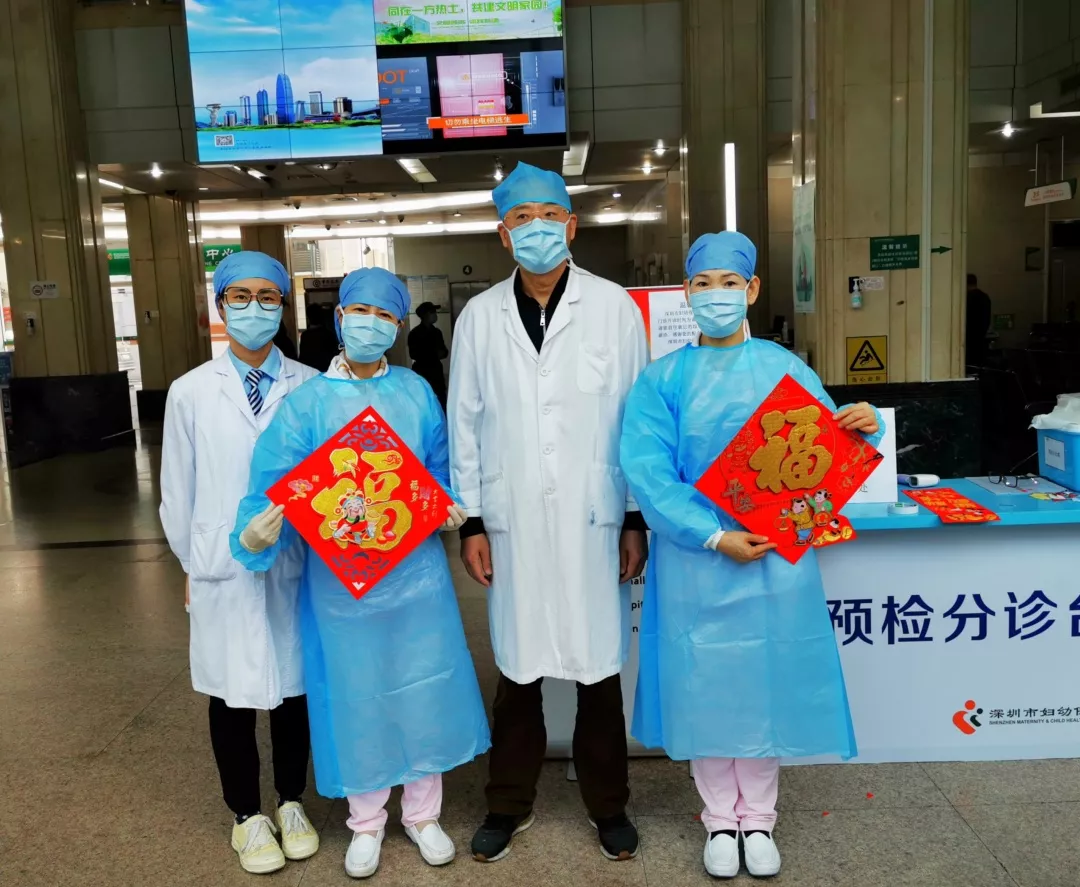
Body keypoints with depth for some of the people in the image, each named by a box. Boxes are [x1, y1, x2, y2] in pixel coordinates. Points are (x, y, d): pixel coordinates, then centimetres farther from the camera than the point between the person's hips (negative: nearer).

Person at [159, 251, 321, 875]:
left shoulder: (310, 388, -3)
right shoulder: (191, 392, -2)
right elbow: (179, 490, 5)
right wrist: (191, 563, 9)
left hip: (296, 562, 0)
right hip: (223, 568, 0)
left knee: (294, 686, 13)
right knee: (233, 696, 12)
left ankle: (291, 803, 36)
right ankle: (248, 816, 33)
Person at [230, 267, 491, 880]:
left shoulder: (416, 393, 1)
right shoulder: (306, 403, -5)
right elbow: (274, 486, -12)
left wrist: (449, 507, -7)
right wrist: (257, 536, -30)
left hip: (416, 572, 2)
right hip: (339, 576, -1)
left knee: (423, 689, 12)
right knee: (355, 696, 11)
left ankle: (423, 813, 36)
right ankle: (367, 822, 35)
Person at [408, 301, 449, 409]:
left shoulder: (437, 332, 13)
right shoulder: (415, 333, -3)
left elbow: (444, 350, 20)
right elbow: (413, 354, -10)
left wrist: (442, 353, -5)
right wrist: (434, 354, -13)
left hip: (436, 370, 5)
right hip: (422, 371, -5)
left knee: (441, 400, -2)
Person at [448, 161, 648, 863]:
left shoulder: (614, 307, -2)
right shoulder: (479, 317, 3)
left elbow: (639, 418, 0)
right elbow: (465, 428, 6)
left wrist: (637, 519, -2)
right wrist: (472, 522, 3)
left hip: (594, 519, -1)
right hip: (513, 522, 1)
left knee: (600, 666, 9)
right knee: (518, 667, 12)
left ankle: (608, 805, 29)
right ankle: (511, 804, 31)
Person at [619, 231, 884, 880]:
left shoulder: (786, 369, 3)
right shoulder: (664, 378, -2)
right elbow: (647, 470, -12)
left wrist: (861, 430, -19)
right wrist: (713, 537, -21)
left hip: (775, 553, 1)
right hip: (695, 556, -1)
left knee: (767, 679, 11)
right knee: (703, 683, 9)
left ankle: (759, 817, 31)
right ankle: (720, 817, 30)